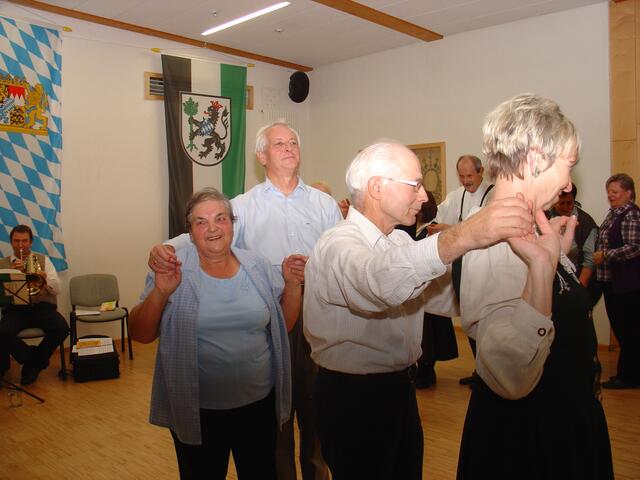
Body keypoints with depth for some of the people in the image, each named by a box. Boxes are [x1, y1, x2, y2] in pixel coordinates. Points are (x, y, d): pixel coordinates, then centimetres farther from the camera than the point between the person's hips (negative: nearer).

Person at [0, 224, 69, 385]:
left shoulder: (43, 260, 14)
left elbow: (57, 289, 5)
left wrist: (45, 279, -16)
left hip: (42, 307, 0)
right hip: (15, 309, 0)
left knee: (61, 328, -29)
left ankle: (33, 363, -2)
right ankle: (37, 360, -5)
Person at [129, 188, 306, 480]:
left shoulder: (258, 267, 1)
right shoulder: (174, 271, -7)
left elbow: (284, 325, 7)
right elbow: (140, 334, -8)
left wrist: (292, 284, -8)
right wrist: (160, 293, -23)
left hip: (258, 402, 3)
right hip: (197, 409, -2)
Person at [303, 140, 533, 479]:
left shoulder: (400, 242, 10)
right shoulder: (337, 246, -21)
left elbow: (445, 296, 1)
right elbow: (379, 280, -45)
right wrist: (461, 237, -56)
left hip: (397, 387, 9)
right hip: (351, 398, -8)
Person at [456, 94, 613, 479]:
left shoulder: (522, 231, 1)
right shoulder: (493, 241, -29)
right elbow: (511, 377, -40)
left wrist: (558, 253, 12)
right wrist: (543, 267, -44)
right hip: (526, 432, -9)